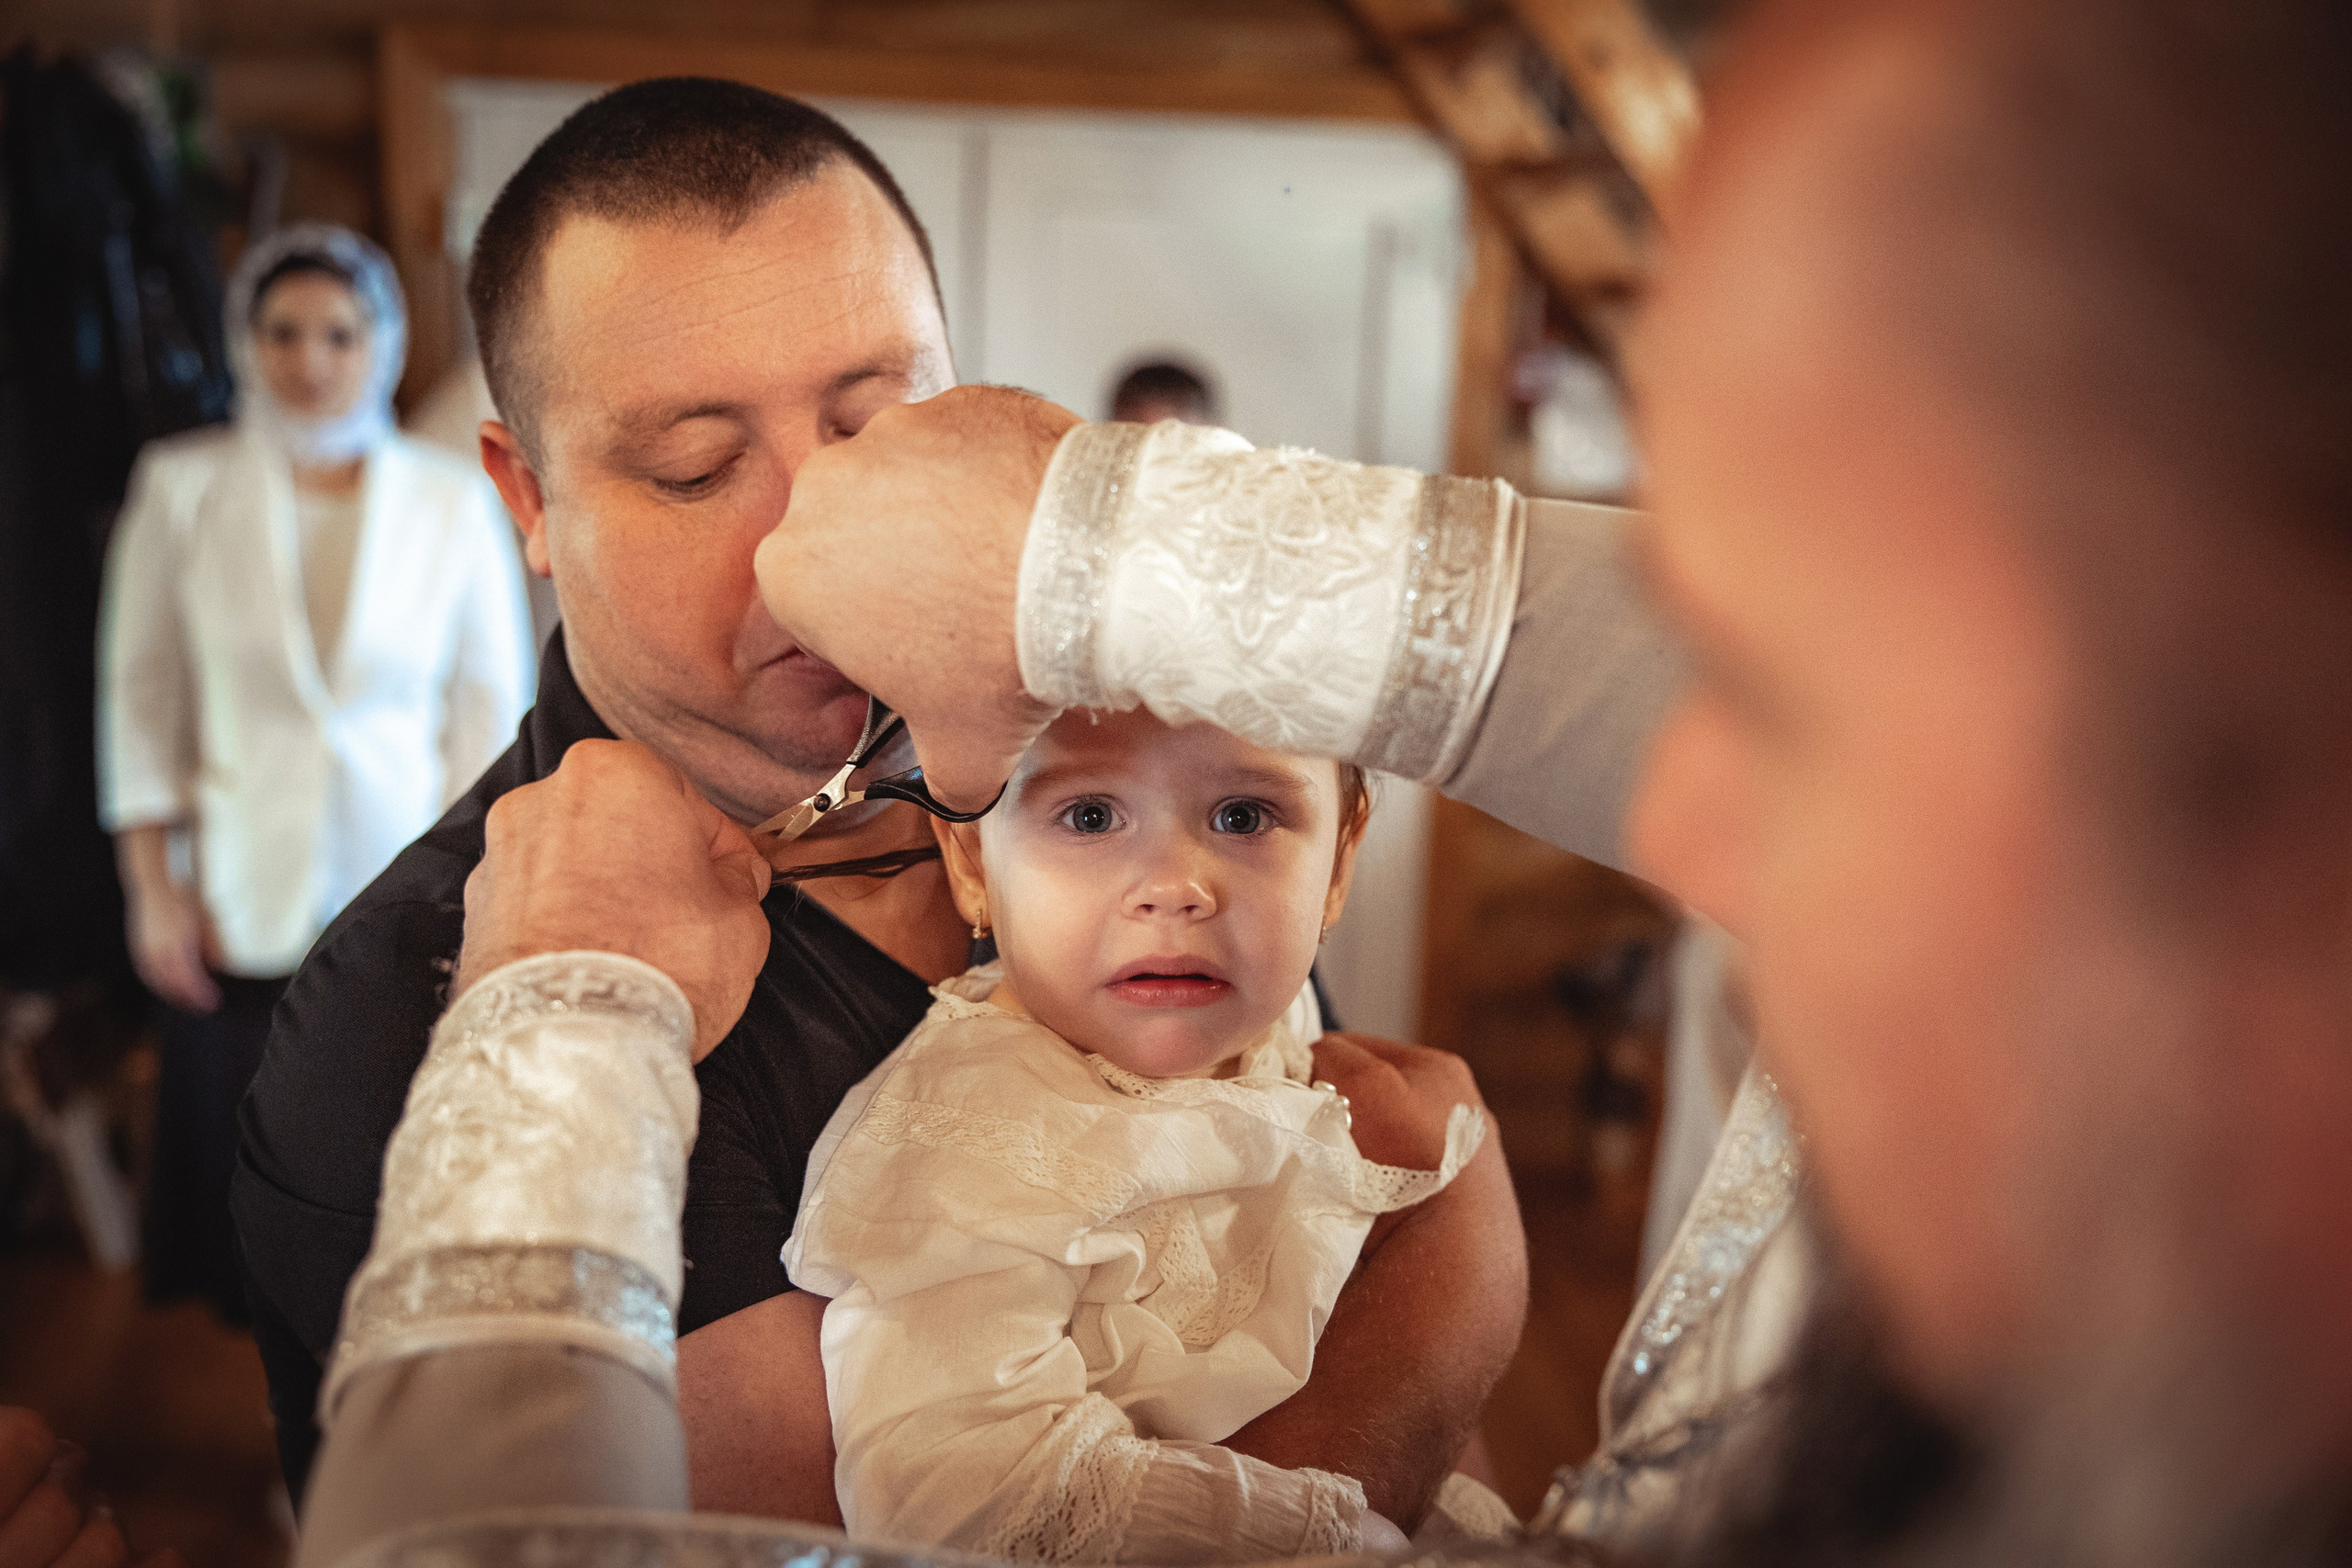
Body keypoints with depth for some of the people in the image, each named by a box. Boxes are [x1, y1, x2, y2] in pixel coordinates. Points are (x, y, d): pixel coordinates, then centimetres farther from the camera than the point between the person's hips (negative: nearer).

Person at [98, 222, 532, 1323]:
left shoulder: (453, 502, -1)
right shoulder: (181, 487, 0)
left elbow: (492, 705, 2)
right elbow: (141, 695, 3)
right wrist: (153, 887, -1)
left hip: (411, 905, 0)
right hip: (246, 907, 1)